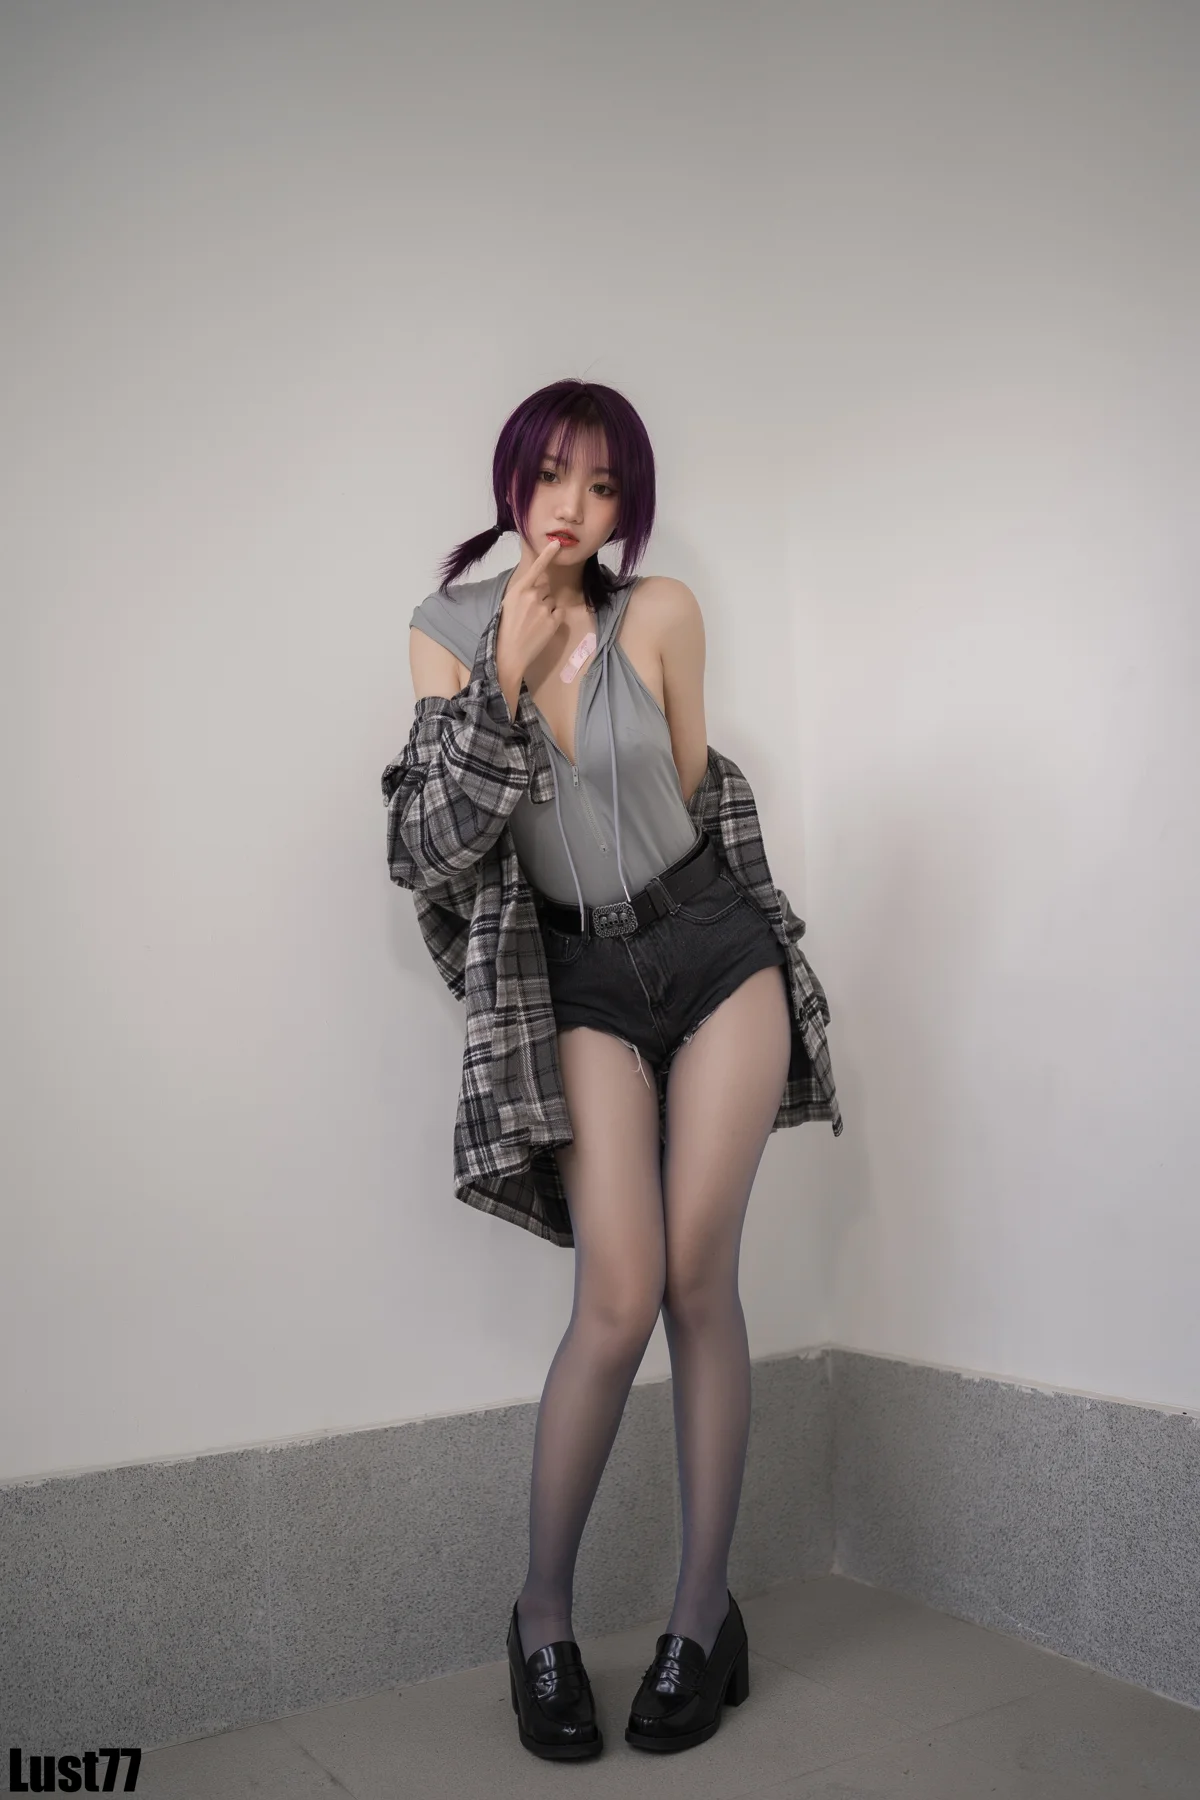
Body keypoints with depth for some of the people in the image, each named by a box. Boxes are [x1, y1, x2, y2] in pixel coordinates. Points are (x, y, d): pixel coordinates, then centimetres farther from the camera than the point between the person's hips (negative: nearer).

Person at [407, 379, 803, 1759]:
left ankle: (703, 1615, 13)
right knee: (621, 1296, -11)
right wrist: (511, 668, -8)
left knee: (699, 1278, -1)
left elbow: (682, 783, 10)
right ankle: (542, 1620, 9)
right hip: (585, 977, 0)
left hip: (713, 946, 1)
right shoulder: (448, 631, 2)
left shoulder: (662, 612, -1)